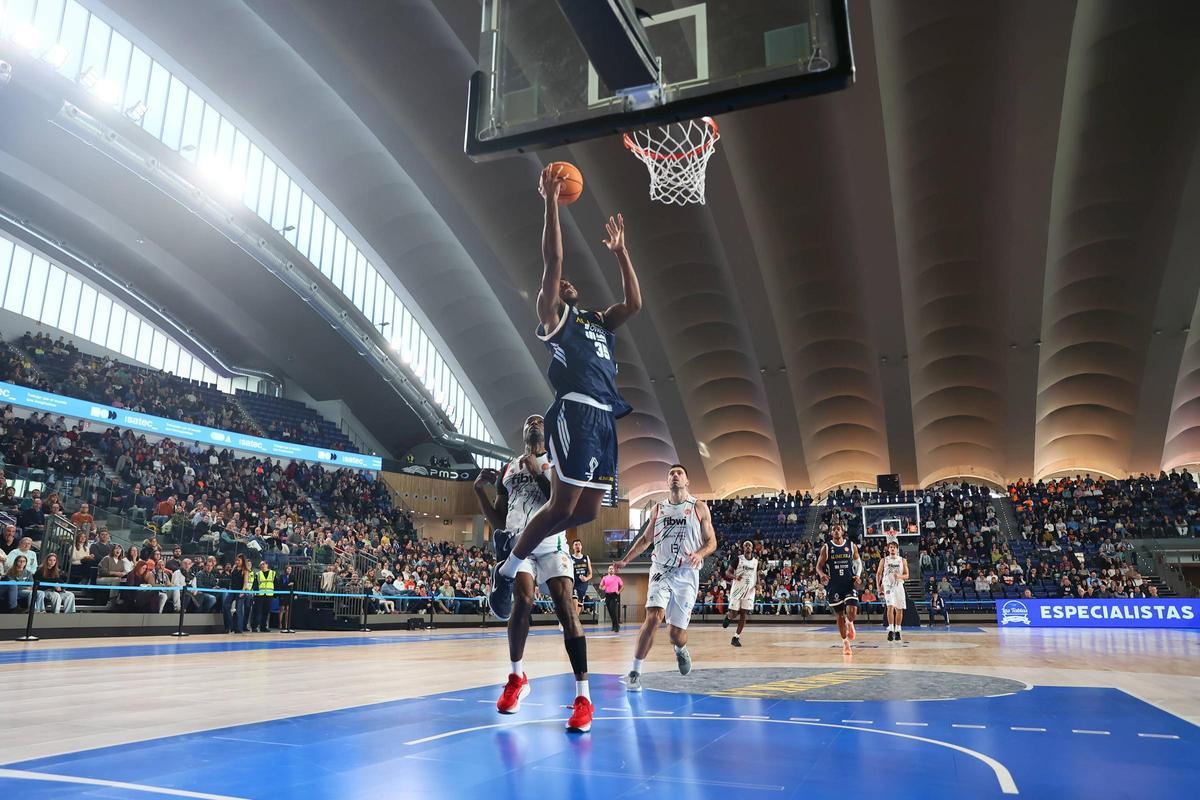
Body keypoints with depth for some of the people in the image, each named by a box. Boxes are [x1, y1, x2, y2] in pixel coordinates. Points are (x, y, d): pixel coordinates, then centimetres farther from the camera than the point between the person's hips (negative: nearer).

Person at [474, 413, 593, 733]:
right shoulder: (509, 469, 19)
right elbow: (498, 521, 18)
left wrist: (538, 473, -11)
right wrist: (479, 489, 5)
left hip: (552, 547, -1)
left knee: (567, 611, -15)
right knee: (523, 601, -22)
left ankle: (583, 696, -15)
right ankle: (517, 677, 2)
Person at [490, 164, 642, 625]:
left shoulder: (597, 322, 28)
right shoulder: (552, 316, 7)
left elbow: (634, 303, 21)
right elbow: (552, 262, -4)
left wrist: (619, 251, 25)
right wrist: (551, 203, -3)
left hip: (604, 418, 8)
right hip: (576, 413, -8)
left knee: (587, 512, 7)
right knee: (562, 506, -9)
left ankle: (515, 551, 23)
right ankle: (506, 569, 9)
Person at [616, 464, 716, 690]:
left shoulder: (699, 508, 1)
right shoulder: (658, 509, 8)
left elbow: (711, 541, 2)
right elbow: (645, 539, 20)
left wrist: (699, 554, -18)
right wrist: (625, 560, 13)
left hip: (687, 574, -1)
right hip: (661, 570, 1)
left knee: (676, 633, 1)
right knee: (654, 617, -22)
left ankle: (680, 649, 40)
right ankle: (635, 672, -12)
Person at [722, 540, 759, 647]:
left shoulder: (756, 561, 6)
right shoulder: (738, 559, -5)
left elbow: (757, 575, 18)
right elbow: (728, 573, -5)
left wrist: (757, 584, -3)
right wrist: (735, 577, -26)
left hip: (749, 590, 3)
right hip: (737, 589, -3)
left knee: (743, 615, -2)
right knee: (734, 614, -3)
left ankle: (736, 638, 5)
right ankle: (728, 616, 33)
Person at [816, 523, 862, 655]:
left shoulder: (852, 546, 1)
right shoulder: (826, 547, -3)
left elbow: (858, 562, 12)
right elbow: (819, 566, 0)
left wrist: (858, 575, -5)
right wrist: (822, 575, -22)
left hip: (850, 584, 0)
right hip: (834, 586, 0)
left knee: (852, 612, -17)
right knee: (840, 614, 7)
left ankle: (850, 623, 19)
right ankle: (845, 642, 23)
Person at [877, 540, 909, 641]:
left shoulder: (903, 560, 4)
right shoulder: (884, 560, 2)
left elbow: (906, 575, 4)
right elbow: (878, 574, 8)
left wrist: (899, 576, -18)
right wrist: (879, 587, 1)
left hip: (899, 586, 2)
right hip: (888, 586, -2)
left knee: (899, 610, 6)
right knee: (890, 607, -18)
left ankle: (897, 630, 20)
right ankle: (891, 630, -16)